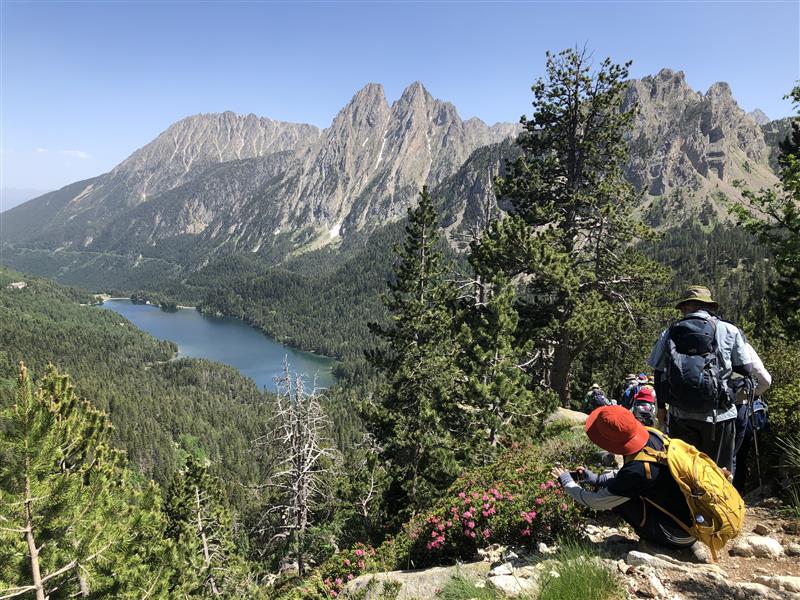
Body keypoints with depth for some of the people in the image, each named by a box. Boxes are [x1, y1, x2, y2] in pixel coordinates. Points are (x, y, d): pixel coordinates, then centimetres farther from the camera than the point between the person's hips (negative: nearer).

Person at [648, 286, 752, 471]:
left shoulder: (669, 333, 2)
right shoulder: (729, 331, -2)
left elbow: (658, 373, 5)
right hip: (718, 414, -1)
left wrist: (661, 406, 15)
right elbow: (745, 369, 2)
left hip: (680, 414, 1)